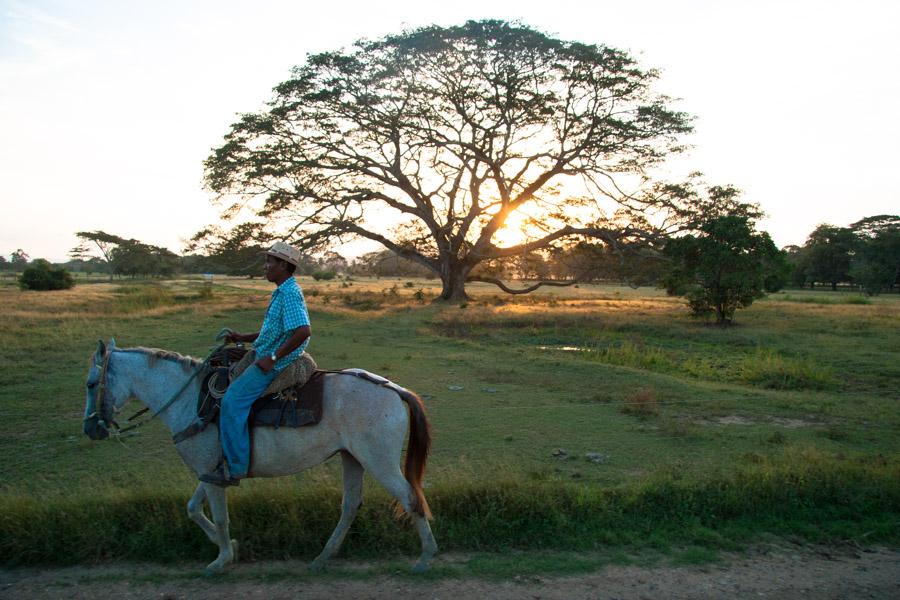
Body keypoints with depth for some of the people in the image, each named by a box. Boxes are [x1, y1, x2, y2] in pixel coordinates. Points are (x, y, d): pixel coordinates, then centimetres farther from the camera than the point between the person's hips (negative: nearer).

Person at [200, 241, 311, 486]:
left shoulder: (290, 293, -18)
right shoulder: (282, 292, 15)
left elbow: (303, 330, -29)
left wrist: (273, 358, -24)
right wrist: (244, 338, 15)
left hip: (277, 363, -11)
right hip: (268, 357, 11)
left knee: (233, 400, -18)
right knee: (227, 380, 19)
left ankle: (235, 467, -12)